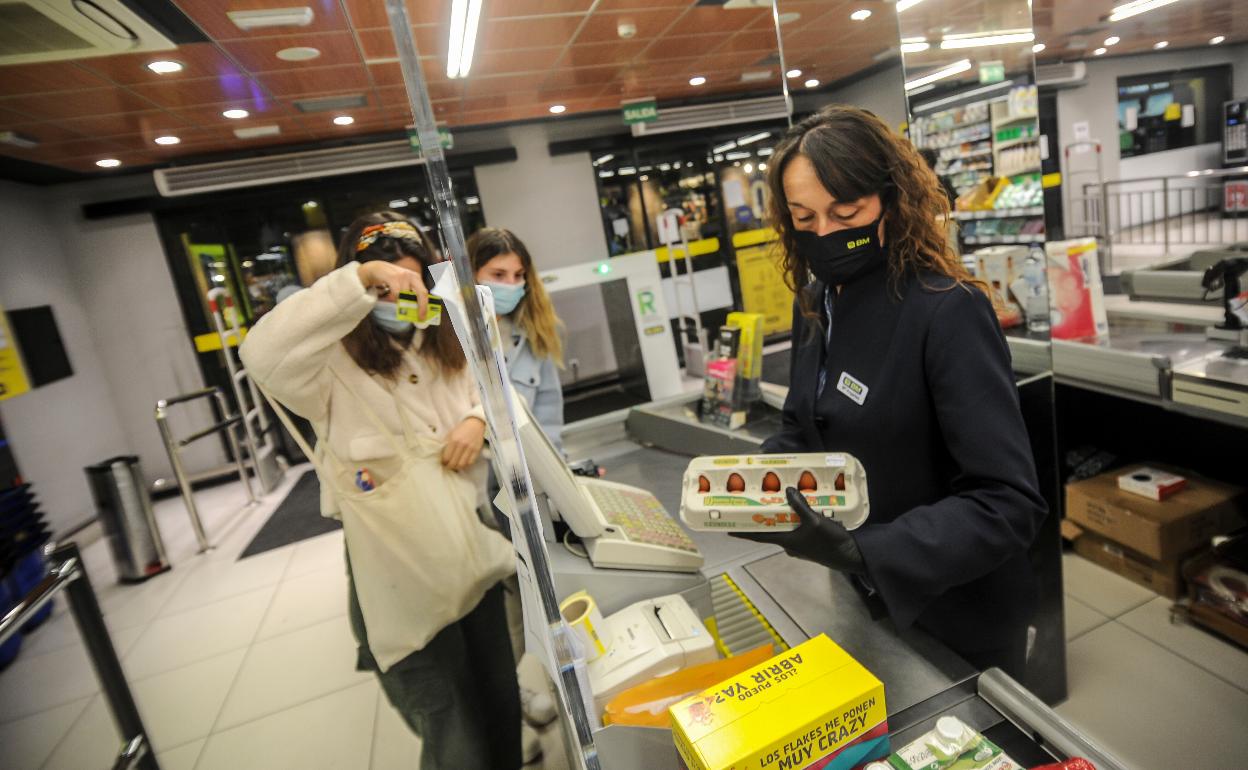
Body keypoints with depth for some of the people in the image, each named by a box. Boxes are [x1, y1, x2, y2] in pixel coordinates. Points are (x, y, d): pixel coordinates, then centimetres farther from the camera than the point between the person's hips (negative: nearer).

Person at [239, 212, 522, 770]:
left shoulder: (444, 348, 6)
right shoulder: (336, 365, -13)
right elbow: (262, 354, -33)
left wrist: (479, 419, -5)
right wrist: (360, 279, -33)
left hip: (477, 562, 6)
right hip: (404, 582, -5)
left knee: (503, 712, 24)